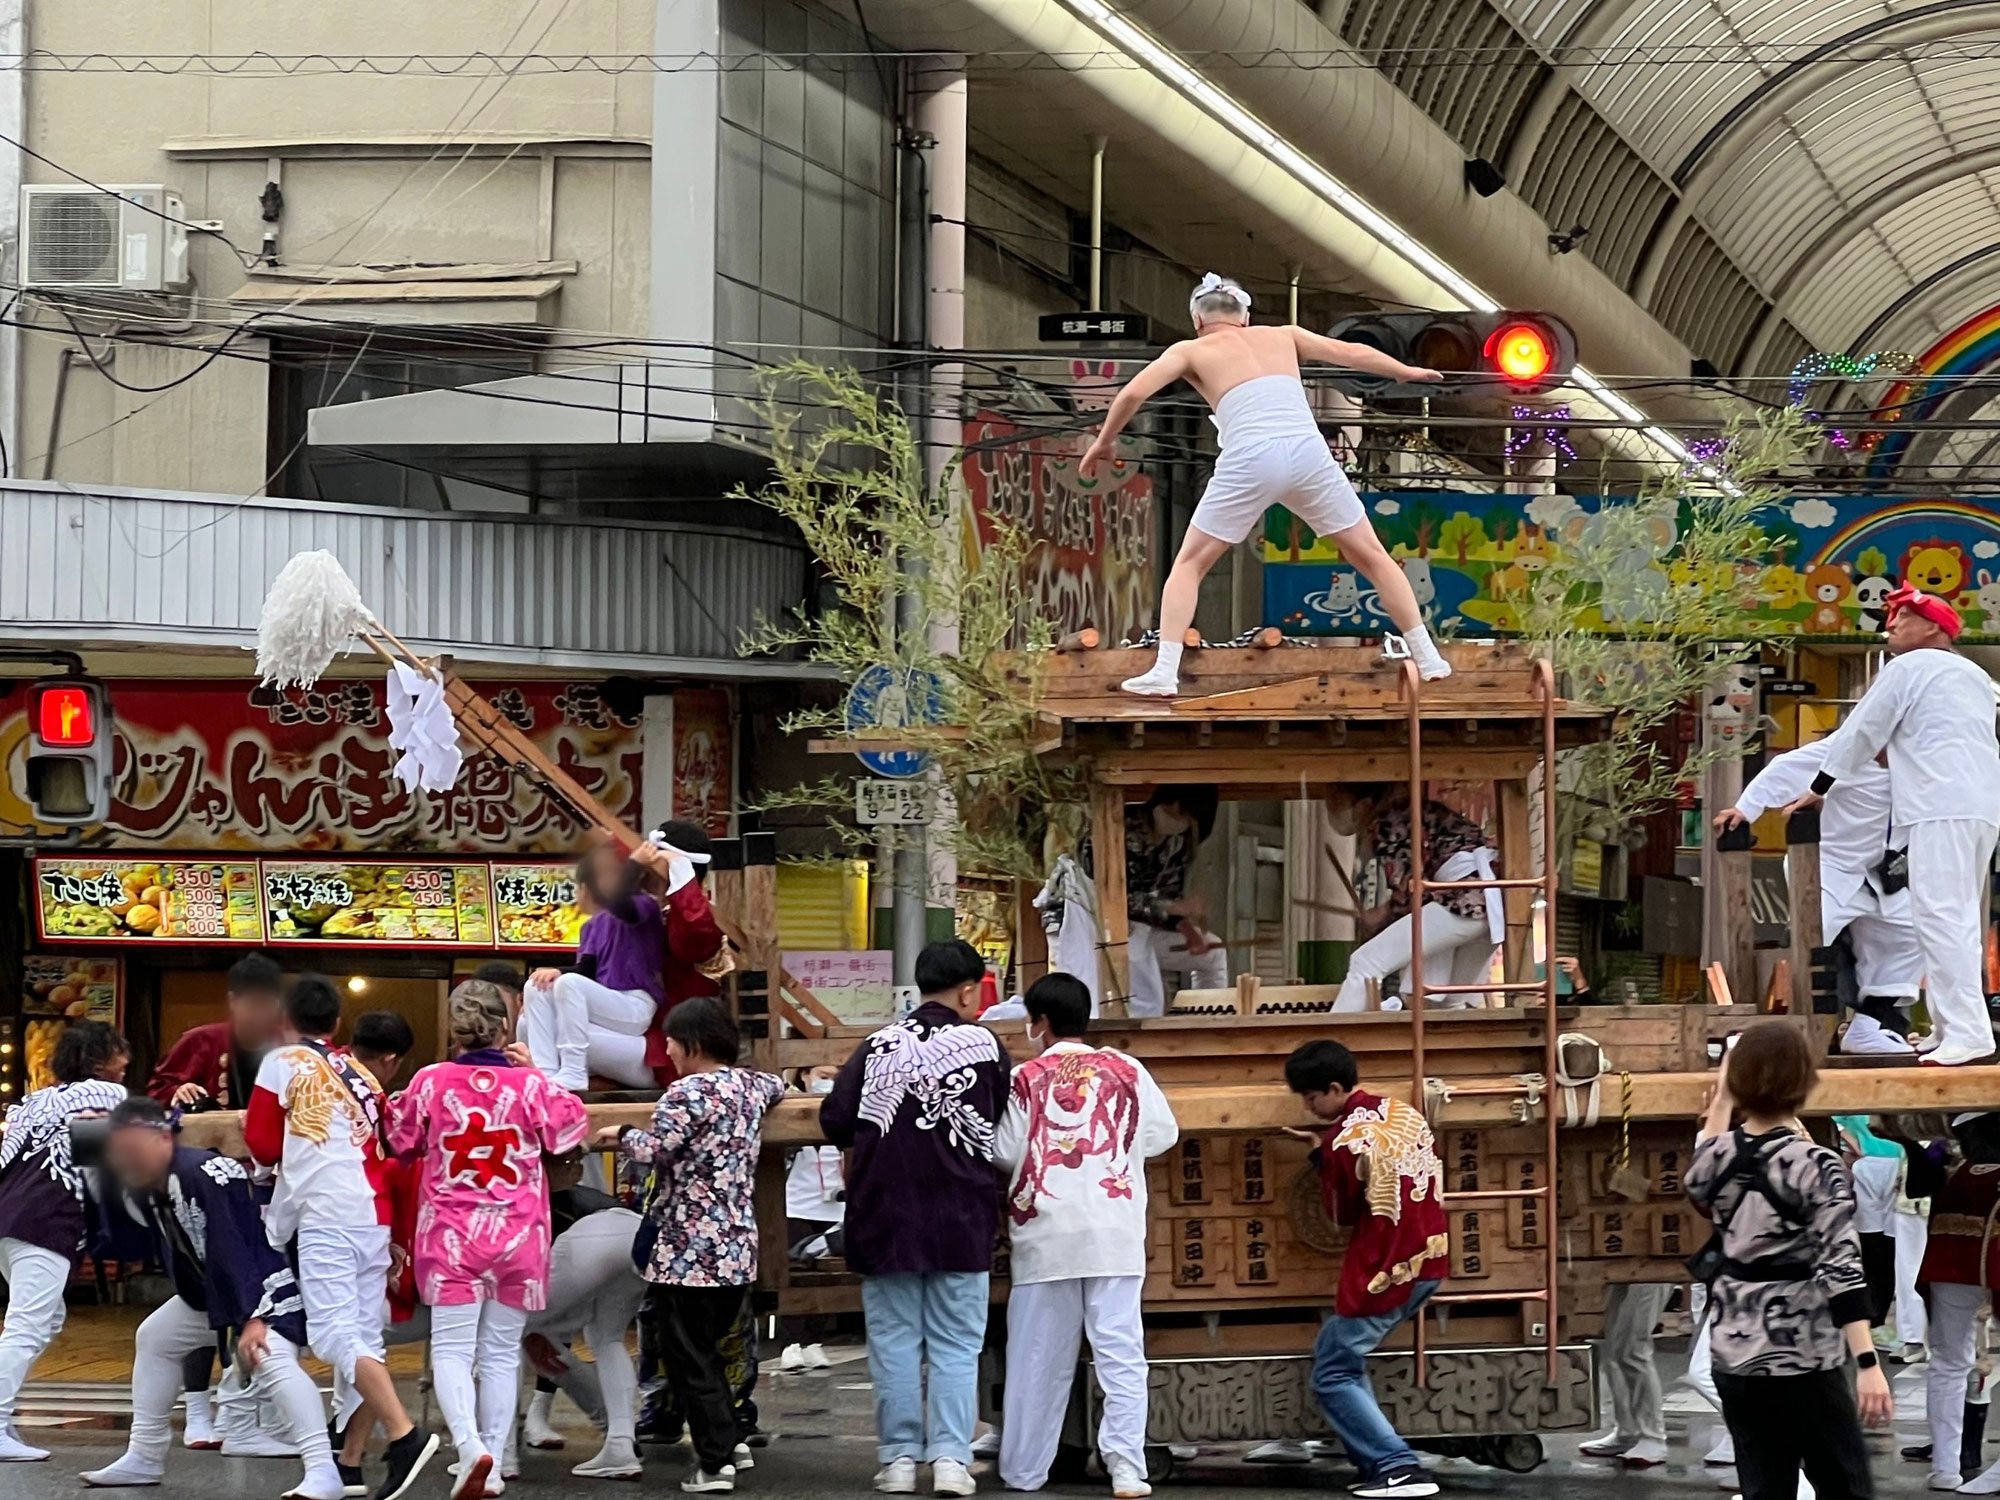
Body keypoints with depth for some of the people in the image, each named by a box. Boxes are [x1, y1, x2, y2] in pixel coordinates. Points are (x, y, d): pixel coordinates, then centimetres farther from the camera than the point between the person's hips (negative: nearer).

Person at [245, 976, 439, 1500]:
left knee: (335, 1334, -13)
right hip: (374, 1217, 7)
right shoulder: (359, 1075, 20)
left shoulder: (282, 1063, 3)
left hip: (326, 1216, -7)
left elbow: (263, 1147, 5)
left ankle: (404, 1436, -28)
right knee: (364, 1339, 7)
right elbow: (384, 1148, 17)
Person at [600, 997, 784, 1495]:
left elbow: (653, 1148, -22)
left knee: (689, 1357, -1)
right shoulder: (749, 1085, 10)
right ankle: (731, 1441, 21)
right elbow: (777, 1086, 34)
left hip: (690, 1249, -8)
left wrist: (621, 1136, -4)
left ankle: (716, 1463, -3)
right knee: (706, 1347, 21)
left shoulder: (688, 1092, -13)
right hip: (739, 1245, 8)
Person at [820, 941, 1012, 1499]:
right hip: (962, 1222, -1)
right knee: (956, 1344, 5)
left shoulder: (877, 1048, -1)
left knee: (894, 1342, 7)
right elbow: (1005, 1134, 3)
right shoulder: (983, 1046, -3)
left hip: (886, 1220, 1)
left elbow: (834, 1122, -5)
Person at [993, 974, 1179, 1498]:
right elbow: (1162, 1134, 9)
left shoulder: (1025, 1079, -2)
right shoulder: (1126, 1072, 4)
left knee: (1039, 1357, 8)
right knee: (1120, 1351, -1)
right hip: (1114, 1233, 1)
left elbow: (1004, 1154, -3)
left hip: (1046, 1235, 0)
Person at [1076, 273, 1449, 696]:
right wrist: (1407, 372, 42)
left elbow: (1132, 394, 8)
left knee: (1189, 565, 14)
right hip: (1309, 454, 2)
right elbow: (1349, 352, 27)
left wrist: (1103, 441, 23)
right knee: (1373, 557, 17)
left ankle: (1164, 673, 2)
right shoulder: (1283, 337, 26)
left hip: (1249, 460, -2)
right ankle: (1427, 660, 17)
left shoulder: (1192, 350, 19)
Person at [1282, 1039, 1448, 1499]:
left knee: (1333, 1376, 2)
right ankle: (1376, 1460, 14)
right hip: (1430, 1260, 8)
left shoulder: (1343, 1141, -16)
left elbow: (1342, 1213, -4)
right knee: (1341, 1354, 20)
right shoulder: (1405, 1113, 7)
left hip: (1384, 1273, -8)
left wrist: (1322, 1155, 6)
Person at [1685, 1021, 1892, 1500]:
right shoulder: (1816, 1167, -14)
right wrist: (1868, 1364, -23)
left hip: (1734, 1354, 5)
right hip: (1805, 1358, -5)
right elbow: (1840, 1268, -20)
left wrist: (1721, 1103, 34)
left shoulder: (1718, 1155, 1)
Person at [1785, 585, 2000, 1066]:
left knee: (1941, 916, -13)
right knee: (1957, 920, 13)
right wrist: (1897, 748, 41)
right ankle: (1951, 1027, 13)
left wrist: (1818, 790, 13)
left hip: (1942, 807, -9)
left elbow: (1862, 732, 4)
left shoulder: (1907, 667, 1)